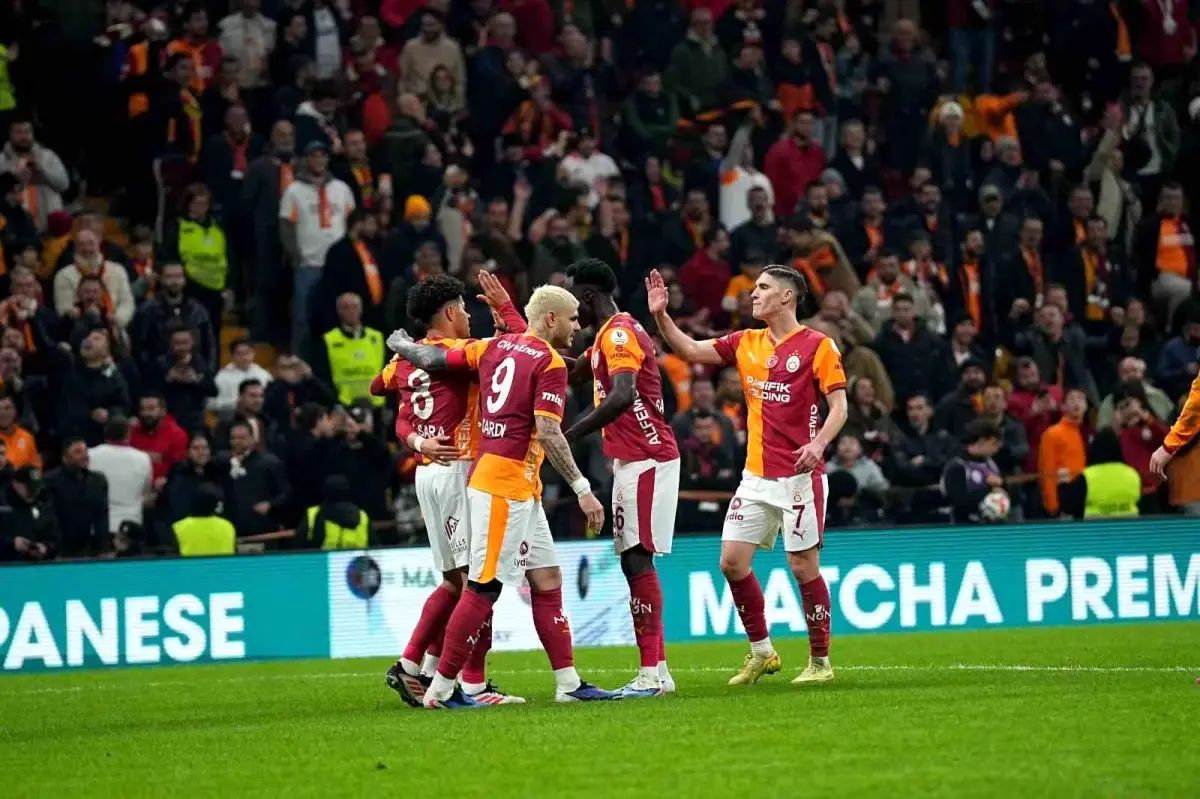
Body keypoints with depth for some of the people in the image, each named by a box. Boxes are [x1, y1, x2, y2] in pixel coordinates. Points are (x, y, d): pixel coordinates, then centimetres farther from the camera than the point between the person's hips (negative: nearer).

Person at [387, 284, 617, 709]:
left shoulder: (495, 346, 11)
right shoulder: (550, 363, -11)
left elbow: (433, 358, 14)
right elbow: (547, 433, -19)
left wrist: (402, 344, 35)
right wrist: (582, 488, -17)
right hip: (504, 486, -9)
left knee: (547, 579, 10)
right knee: (484, 587, -6)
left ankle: (568, 683, 11)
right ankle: (441, 688, -4)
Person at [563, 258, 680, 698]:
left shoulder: (618, 333, -13)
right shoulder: (612, 335, 19)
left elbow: (622, 396, -28)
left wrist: (569, 435, -32)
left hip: (644, 460, -10)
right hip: (633, 460, 10)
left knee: (637, 559, -13)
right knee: (635, 561, 9)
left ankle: (650, 673, -16)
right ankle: (657, 670, 11)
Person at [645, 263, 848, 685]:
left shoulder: (818, 345, -6)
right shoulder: (746, 343, 12)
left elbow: (839, 406, -8)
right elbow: (690, 350, 12)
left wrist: (818, 444, -24)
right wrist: (661, 315, -1)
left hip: (800, 476, -6)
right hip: (756, 476, 6)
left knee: (803, 565, -5)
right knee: (732, 560, 1)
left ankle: (820, 661, 7)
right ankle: (761, 651, 16)